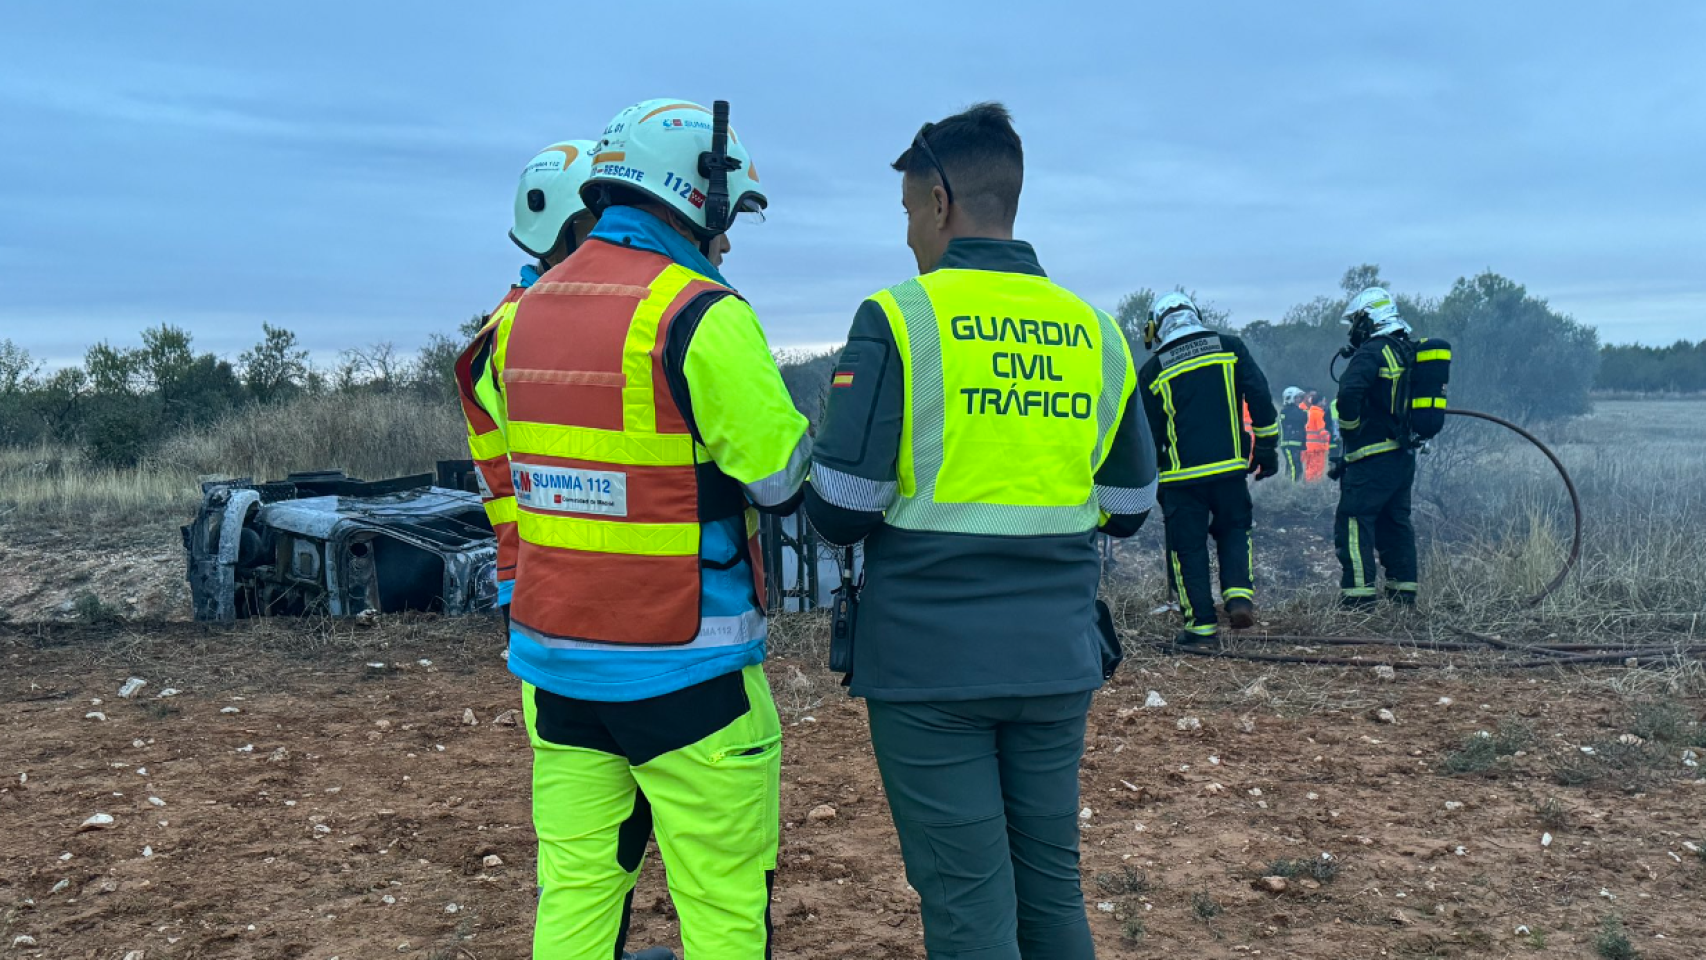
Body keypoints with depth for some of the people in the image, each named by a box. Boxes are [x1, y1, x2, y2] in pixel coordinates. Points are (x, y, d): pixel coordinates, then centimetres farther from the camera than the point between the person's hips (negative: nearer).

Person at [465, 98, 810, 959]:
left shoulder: (529, 310, 9)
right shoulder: (699, 315, -14)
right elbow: (785, 475, -14)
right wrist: (823, 427, 6)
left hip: (553, 654, 7)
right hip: (682, 667, -7)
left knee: (575, 890, 14)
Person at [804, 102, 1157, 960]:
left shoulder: (899, 316, -9)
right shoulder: (1094, 331, 5)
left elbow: (839, 510, -13)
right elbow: (1128, 509, 11)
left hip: (930, 663, -4)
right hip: (1057, 658, 5)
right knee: (1052, 887, 17)